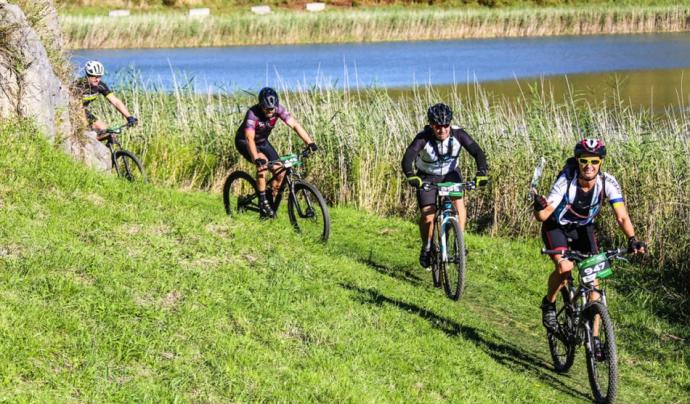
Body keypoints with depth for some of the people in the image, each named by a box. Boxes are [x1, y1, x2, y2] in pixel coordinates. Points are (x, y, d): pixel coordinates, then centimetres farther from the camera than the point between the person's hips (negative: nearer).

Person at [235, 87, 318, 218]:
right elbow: (250, 138, -45)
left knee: (280, 173, -10)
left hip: (262, 141, 5)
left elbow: (294, 124, -28)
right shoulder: (252, 113, -35)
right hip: (244, 141, -5)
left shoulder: (278, 109, -22)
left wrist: (309, 142, -41)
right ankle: (262, 201, -22)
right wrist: (256, 158, -60)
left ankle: (270, 201, 11)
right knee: (263, 161, -33)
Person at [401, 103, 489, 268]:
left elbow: (477, 152, -31)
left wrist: (482, 172, -49)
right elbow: (408, 157, -42)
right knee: (427, 214, -15)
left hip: (450, 174, 1)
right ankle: (426, 248, 10)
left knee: (459, 203, -24)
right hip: (427, 177, -1)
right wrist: (411, 176, -62)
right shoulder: (423, 138, -30)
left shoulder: (458, 134, -24)